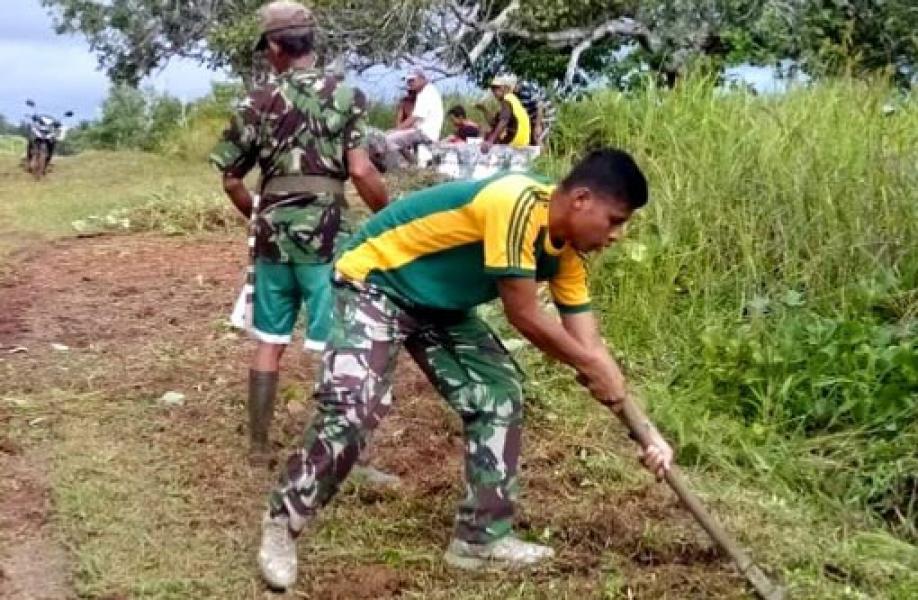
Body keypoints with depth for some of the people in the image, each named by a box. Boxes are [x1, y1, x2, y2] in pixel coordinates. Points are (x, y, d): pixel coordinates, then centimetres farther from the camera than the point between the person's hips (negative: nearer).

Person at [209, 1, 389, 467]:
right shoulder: (345, 96, -4)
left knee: (269, 341, 15)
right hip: (326, 235, -4)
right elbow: (361, 171, -14)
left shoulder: (258, 101, 5)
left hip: (274, 234, 4)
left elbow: (231, 179, 8)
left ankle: (258, 445, 22)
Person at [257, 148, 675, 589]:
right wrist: (591, 366, -14)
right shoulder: (517, 204, -32)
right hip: (373, 281, -9)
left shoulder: (565, 254, -4)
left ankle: (482, 537, 11)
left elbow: (588, 345, -1)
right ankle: (281, 523, -1)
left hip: (442, 305, 9)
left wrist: (646, 429, -4)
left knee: (499, 394, 3)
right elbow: (524, 316, -28)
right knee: (352, 407, -22)